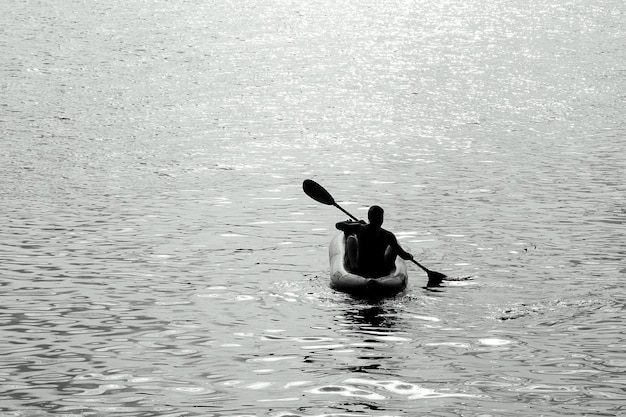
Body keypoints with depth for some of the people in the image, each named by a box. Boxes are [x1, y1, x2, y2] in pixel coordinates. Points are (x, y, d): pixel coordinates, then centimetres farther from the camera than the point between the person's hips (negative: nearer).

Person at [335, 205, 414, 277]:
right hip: (381, 272, -1)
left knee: (351, 238, 22)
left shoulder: (360, 228, -11)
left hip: (359, 270, 1)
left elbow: (338, 225, 1)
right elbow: (404, 256, -8)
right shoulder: (388, 235, -13)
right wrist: (410, 256, 16)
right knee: (393, 246, 22)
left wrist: (352, 223, 20)